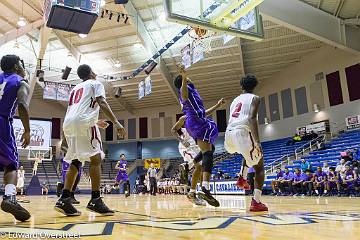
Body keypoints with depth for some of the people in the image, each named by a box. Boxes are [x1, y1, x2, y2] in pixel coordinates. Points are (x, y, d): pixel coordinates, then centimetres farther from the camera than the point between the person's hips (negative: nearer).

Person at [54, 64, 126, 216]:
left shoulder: (75, 88, 34)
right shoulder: (95, 83, 13)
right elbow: (102, 103, -6)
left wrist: (96, 122, 43)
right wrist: (116, 122, -15)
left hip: (68, 123, 7)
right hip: (84, 121, -7)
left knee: (75, 161, 12)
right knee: (96, 158, -4)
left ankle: (64, 200, 4)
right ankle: (95, 200, -11)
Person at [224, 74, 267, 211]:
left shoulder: (235, 100, 27)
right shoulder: (254, 98, 6)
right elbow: (252, 118, -12)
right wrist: (257, 141, -19)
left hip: (229, 134, 6)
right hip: (242, 133, -6)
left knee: (250, 153, 38)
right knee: (259, 167, 12)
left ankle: (242, 178, 24)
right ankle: (256, 202, 1)